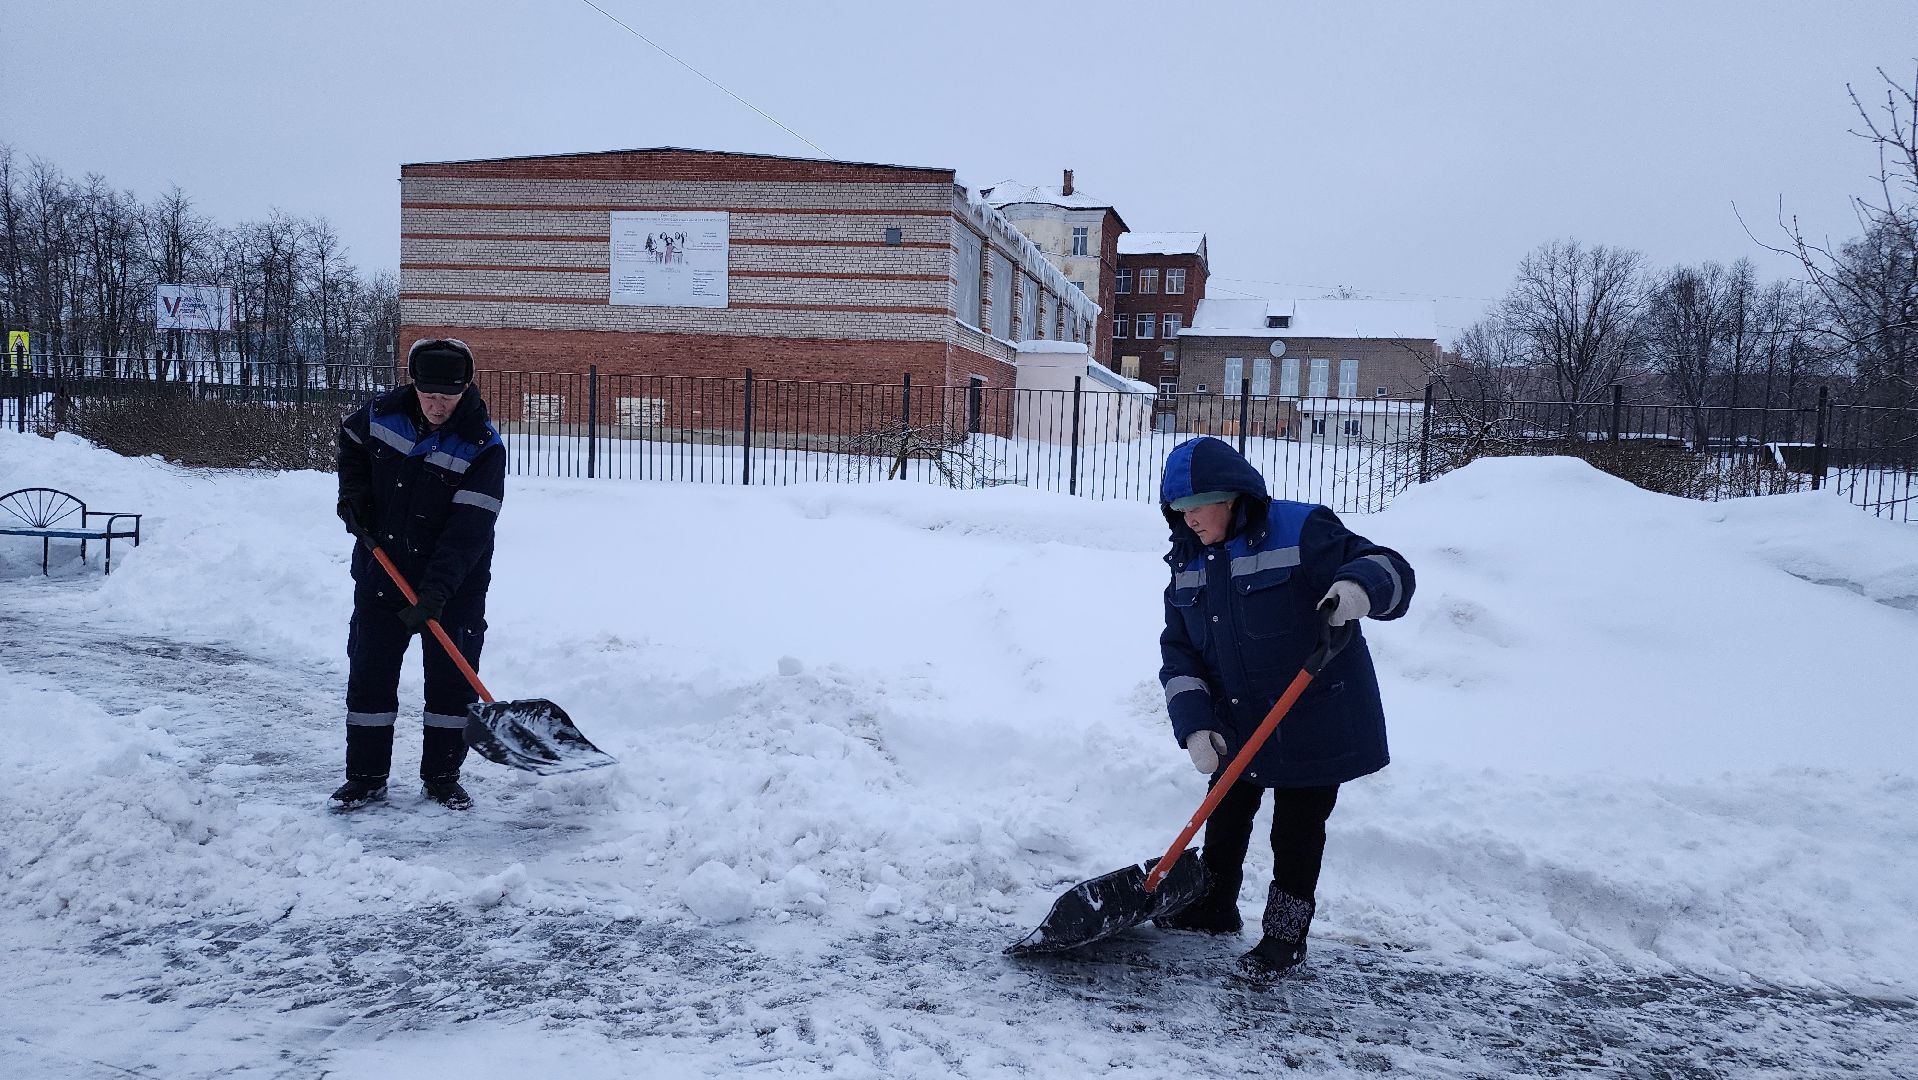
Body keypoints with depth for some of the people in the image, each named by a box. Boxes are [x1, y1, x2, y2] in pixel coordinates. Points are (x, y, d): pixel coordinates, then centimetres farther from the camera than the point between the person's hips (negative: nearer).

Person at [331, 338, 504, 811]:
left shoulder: (484, 448, -19)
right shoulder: (382, 413, -6)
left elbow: (469, 530, -24)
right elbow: (350, 441, 19)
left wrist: (437, 590, -32)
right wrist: (353, 492, 3)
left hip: (454, 588, -3)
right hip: (382, 572, 3)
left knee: (452, 681, 5)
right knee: (369, 674, 8)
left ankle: (442, 776, 20)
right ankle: (365, 776, 20)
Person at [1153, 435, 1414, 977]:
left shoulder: (1300, 530, -18)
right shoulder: (1189, 562, 0)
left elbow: (1390, 568, -17)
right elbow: (1180, 651, -1)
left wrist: (1357, 588, -41)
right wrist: (1195, 725, -14)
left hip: (1313, 722, -6)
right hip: (1235, 724, 6)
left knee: (1296, 831, 6)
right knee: (1225, 816, 20)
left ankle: (1285, 935, 23)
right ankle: (1213, 907, 40)